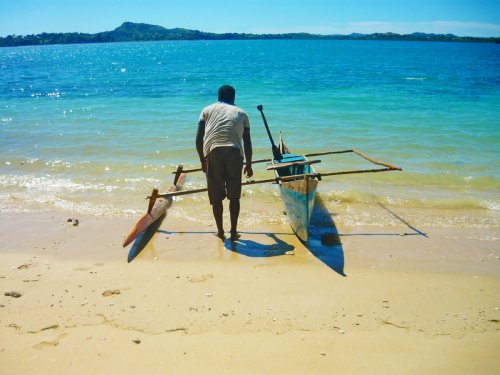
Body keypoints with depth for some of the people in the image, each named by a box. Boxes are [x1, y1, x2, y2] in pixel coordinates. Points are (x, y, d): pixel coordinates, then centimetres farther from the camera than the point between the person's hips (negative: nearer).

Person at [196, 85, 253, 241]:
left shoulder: (208, 110, 21)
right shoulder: (240, 112, 22)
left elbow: (198, 139, 12)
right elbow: (247, 143, 19)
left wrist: (202, 161, 22)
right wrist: (248, 165, 29)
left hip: (213, 153, 0)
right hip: (234, 153, 0)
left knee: (216, 197, 13)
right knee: (234, 196, 14)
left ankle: (220, 231, 22)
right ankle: (234, 232, 17)